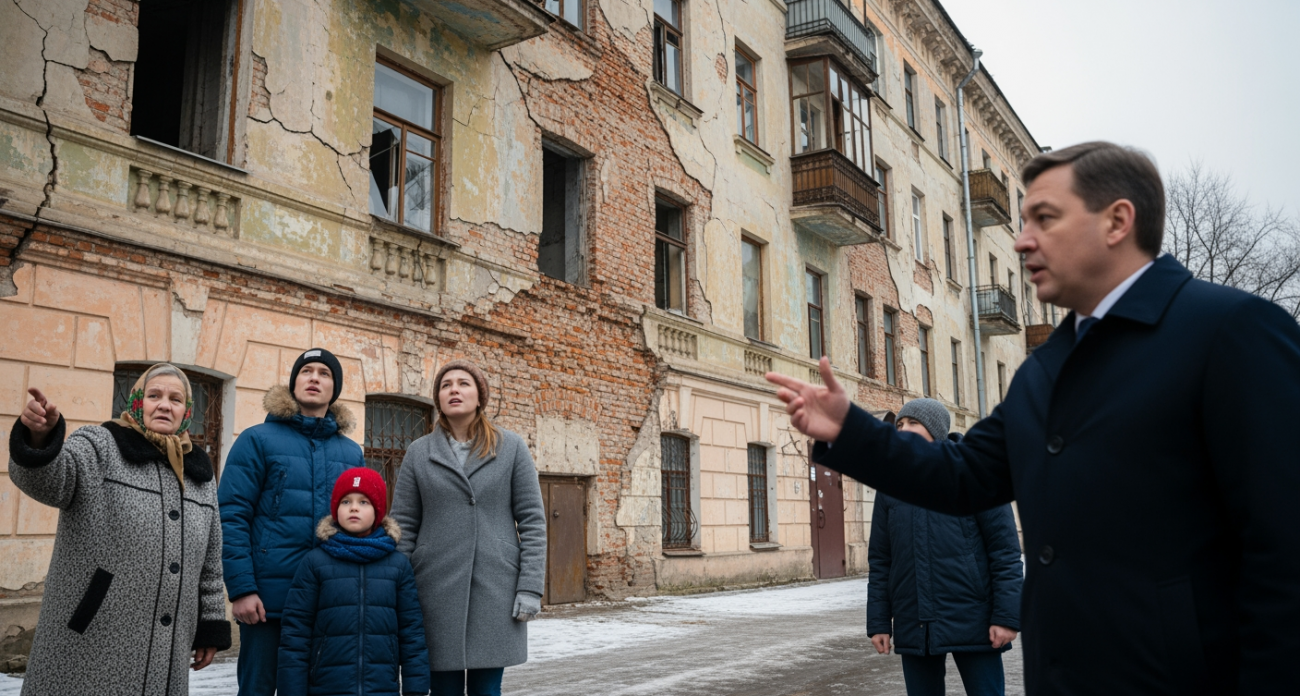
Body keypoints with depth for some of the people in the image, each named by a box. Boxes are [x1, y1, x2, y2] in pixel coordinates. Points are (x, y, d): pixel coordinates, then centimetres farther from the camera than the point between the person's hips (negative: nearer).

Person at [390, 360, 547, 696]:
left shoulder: (511, 447, 4)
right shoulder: (418, 453, 7)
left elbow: (532, 520, 1)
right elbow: (403, 527, 6)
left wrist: (530, 587, -6)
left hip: (496, 590, -1)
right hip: (437, 591, 1)